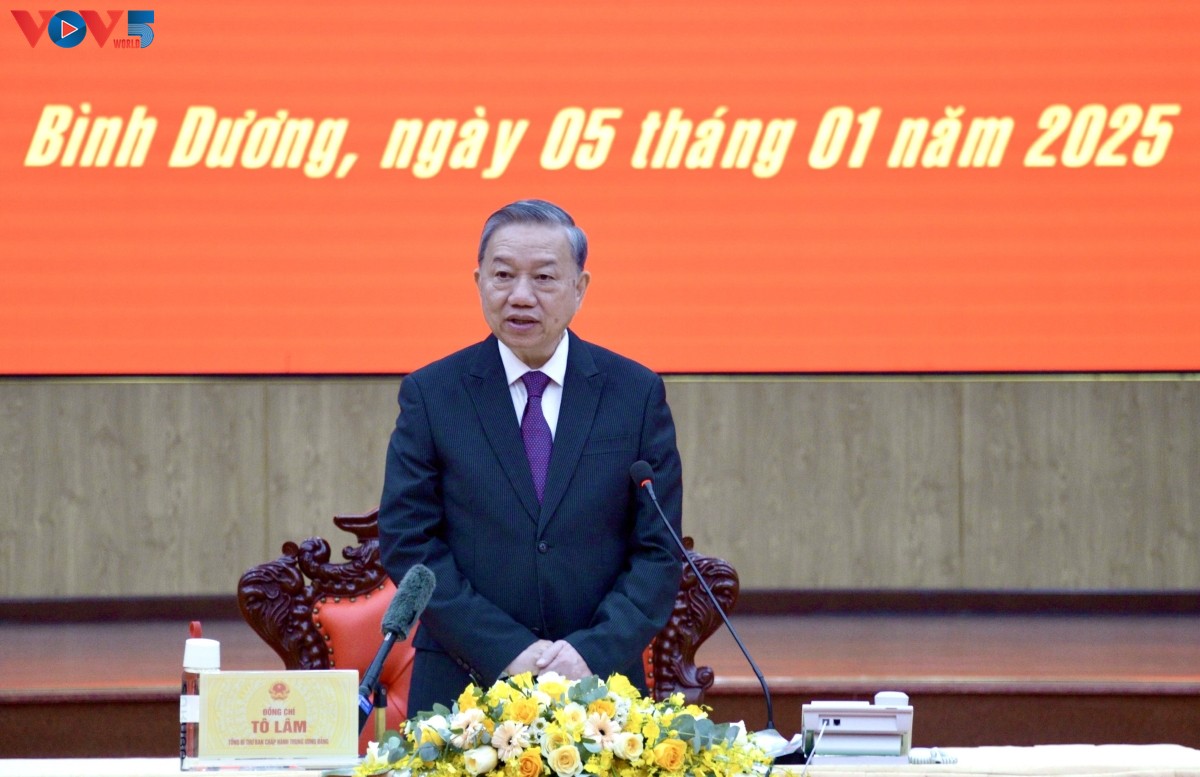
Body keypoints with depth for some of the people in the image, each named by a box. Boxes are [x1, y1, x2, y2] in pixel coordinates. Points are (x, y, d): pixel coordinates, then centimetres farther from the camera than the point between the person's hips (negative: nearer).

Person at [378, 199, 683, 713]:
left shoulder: (637, 393, 4)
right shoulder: (431, 395, 2)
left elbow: (659, 549, 2)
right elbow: (407, 543, -3)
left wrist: (592, 652, -12)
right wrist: (507, 652, -12)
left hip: (601, 682, 1)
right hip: (461, 686, -1)